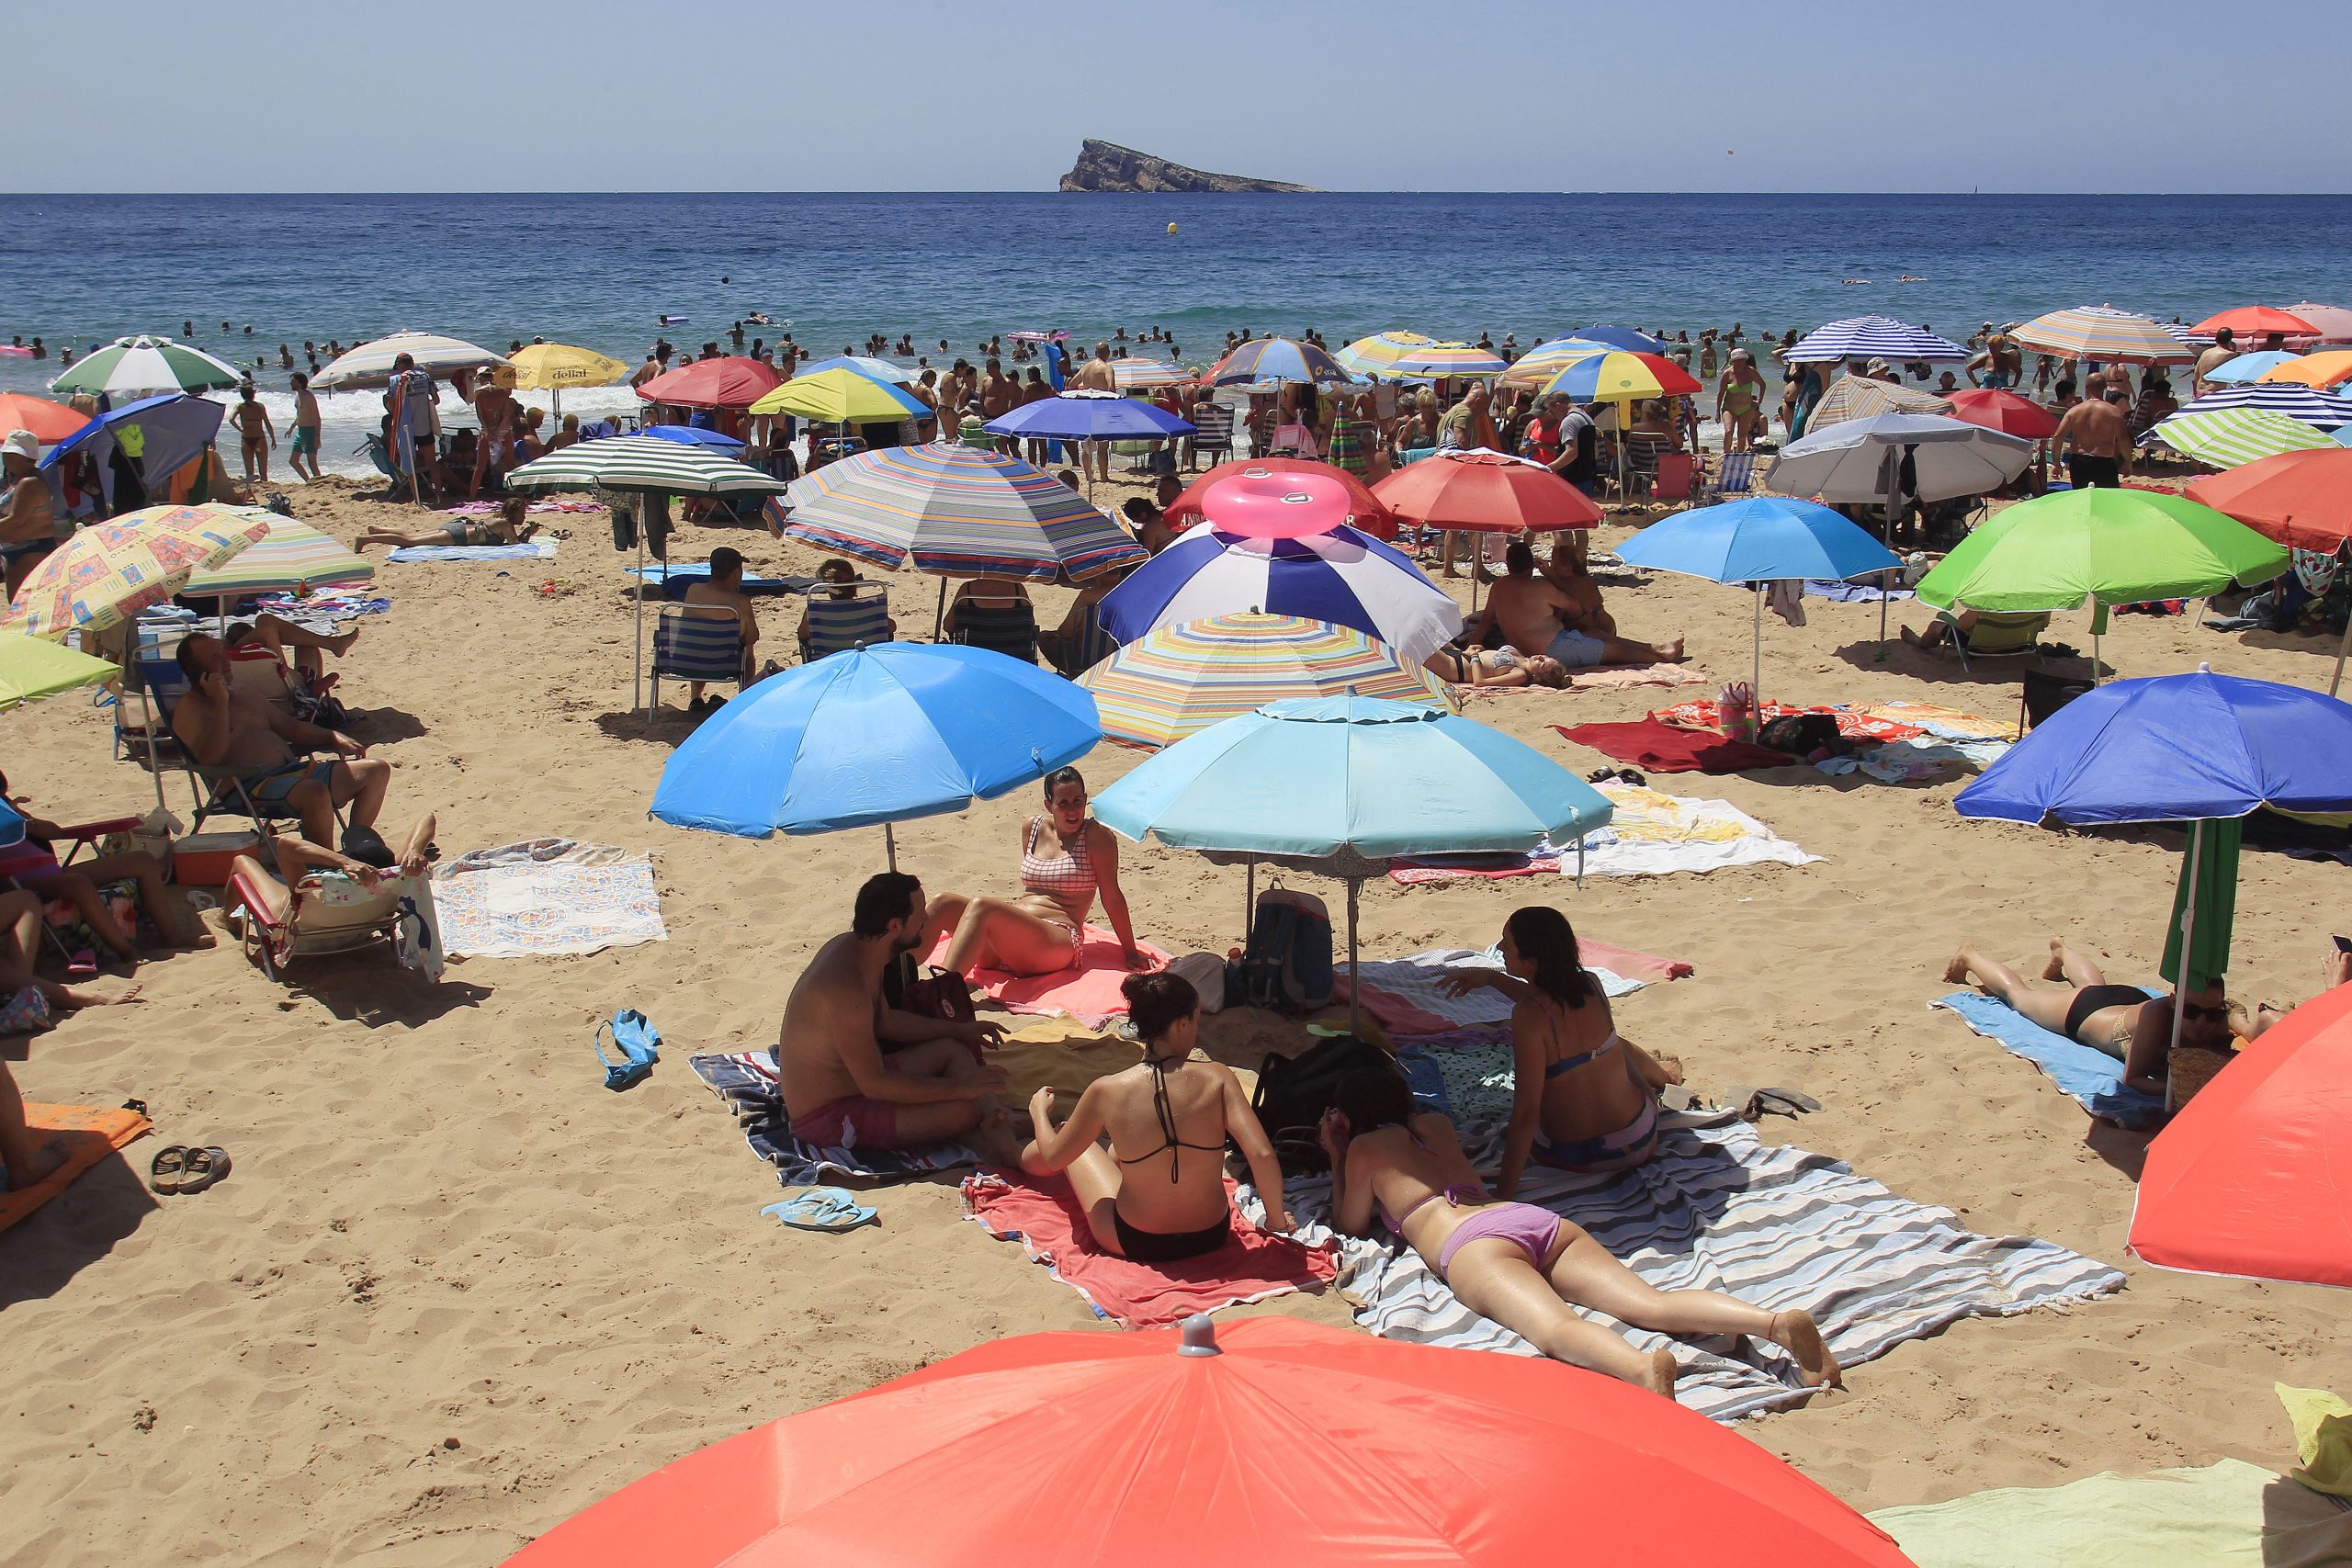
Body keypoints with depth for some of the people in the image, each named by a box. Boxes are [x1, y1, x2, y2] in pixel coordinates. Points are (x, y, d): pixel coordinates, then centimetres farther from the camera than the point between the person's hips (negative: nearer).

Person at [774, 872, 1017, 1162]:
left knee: (953, 1048, 9)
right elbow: (874, 1084, -28)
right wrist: (960, 1088, -22)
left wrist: (960, 1029, 19)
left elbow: (883, 1020, 18)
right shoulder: (845, 986, -31)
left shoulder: (851, 945, 1)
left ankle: (998, 1134, -7)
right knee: (964, 1110, -25)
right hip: (825, 1118, -11)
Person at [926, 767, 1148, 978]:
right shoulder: (1032, 828, 16)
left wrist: (1130, 952, 0)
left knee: (980, 907, -34)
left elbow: (1111, 897, -1)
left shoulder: (1096, 836, -2)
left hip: (1057, 940, -7)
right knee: (943, 903, -16)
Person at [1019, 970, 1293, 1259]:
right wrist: (1277, 1220, -8)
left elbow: (1054, 1157, -3)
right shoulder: (1217, 1078, -18)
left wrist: (1039, 1112, 17)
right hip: (1212, 1236, 2)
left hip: (1135, 1244, -2)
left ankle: (1014, 1154, 60)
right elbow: (1261, 1155, -25)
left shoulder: (1106, 1092, -18)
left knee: (1072, 1146, 27)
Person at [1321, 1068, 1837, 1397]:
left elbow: (1351, 1224, 30)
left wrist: (1335, 1159, 39)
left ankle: (1640, 1367, -68)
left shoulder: (1365, 1147, 20)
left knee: (1555, 1328, -34)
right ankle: (1778, 1321, -41)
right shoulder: (1435, 1124, 38)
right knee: (1653, 1303, -15)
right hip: (1539, 1219, 6)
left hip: (1474, 1245, -6)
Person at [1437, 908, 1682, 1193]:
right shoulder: (1590, 985, -10)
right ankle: (1665, 1079, 62)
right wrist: (1491, 977, 17)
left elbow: (1526, 1112, -27)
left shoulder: (1528, 1015, -27)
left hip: (1575, 1158, -5)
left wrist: (1503, 1191, -24)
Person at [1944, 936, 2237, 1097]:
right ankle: (1970, 955, 52)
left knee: (2093, 985, 42)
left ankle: (2061, 949, 73)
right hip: (2082, 1010, -5)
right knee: (2017, 992, 25)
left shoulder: (2218, 1024, -38)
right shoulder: (2157, 1013, -48)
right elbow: (2131, 1079, -45)